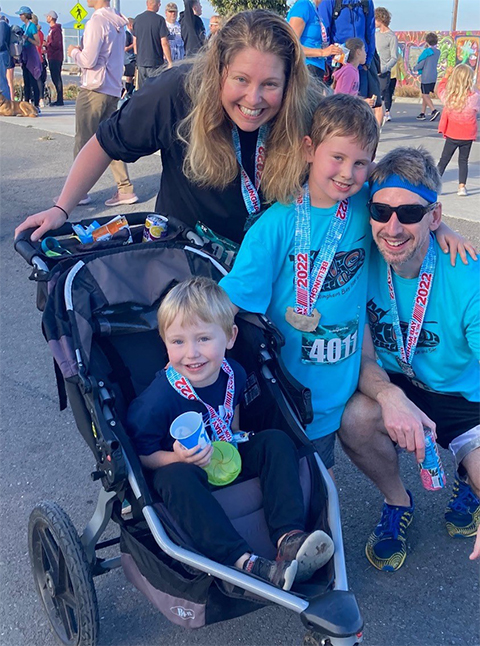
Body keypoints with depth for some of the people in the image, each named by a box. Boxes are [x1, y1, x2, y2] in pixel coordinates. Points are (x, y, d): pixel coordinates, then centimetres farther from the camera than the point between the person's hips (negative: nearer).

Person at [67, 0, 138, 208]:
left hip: (94, 90, -8)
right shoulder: (118, 22, 12)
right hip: (113, 90, 8)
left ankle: (78, 193, 6)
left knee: (84, 143, 0)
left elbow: (88, 61, -17)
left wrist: (74, 52, 1)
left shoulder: (96, 22, -14)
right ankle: (125, 189, 7)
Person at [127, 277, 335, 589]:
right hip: (189, 470, -5)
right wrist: (178, 457, -32)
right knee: (174, 476, -38)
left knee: (277, 440, -14)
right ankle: (244, 562, -46)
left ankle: (290, 538, -27)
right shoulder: (157, 400, -27)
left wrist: (237, 438, 1)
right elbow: (141, 455, -18)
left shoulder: (234, 373, -8)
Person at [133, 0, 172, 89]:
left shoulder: (137, 19, 7)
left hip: (140, 62, 6)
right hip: (155, 63, -6)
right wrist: (170, 62, -8)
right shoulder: (159, 20, -10)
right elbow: (164, 43, -13)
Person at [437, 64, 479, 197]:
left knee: (444, 159, 11)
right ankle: (462, 186, 7)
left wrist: (447, 75, 21)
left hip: (451, 134, 1)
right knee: (463, 160, 11)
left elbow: (440, 88, 11)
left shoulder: (448, 95, -11)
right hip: (467, 135, -1)